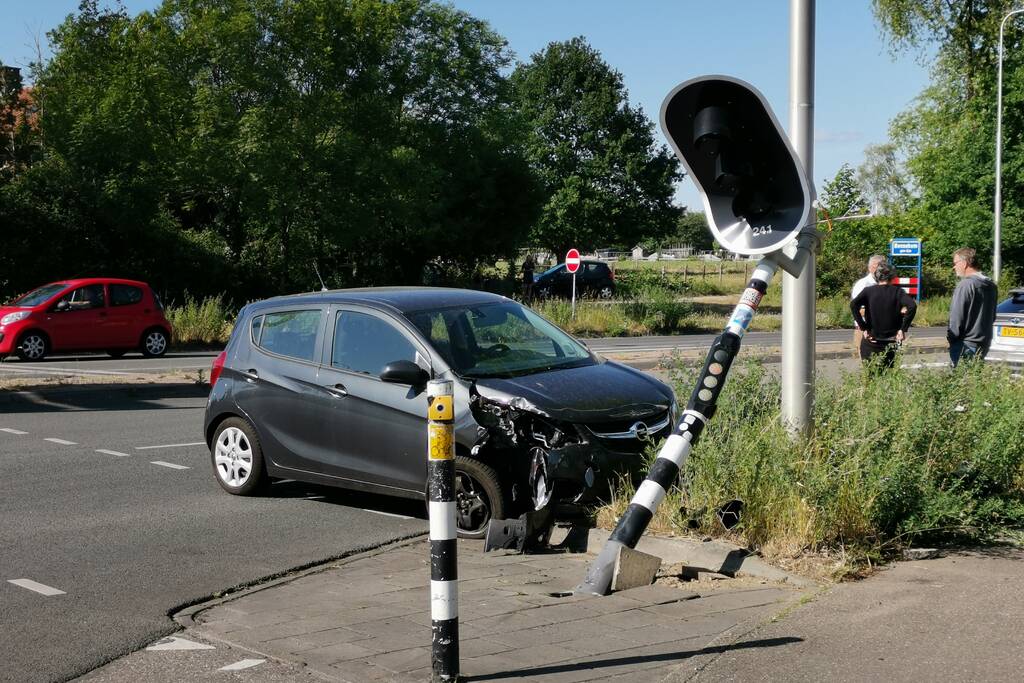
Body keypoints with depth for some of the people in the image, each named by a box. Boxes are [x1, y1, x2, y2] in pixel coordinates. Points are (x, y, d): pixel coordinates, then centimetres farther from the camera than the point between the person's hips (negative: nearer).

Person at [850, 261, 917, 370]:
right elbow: (912, 306, -17)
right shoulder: (897, 291, -1)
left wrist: (864, 328, -10)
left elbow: (853, 305, -17)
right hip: (891, 344, 1)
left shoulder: (868, 291, -1)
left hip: (871, 344, -1)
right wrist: (903, 329, -10)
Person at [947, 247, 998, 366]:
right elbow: (992, 317, 17)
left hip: (966, 344, -8)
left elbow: (957, 317, -16)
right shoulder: (991, 286, 11)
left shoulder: (965, 285, -16)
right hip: (984, 343, 8)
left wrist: (951, 337, -5)